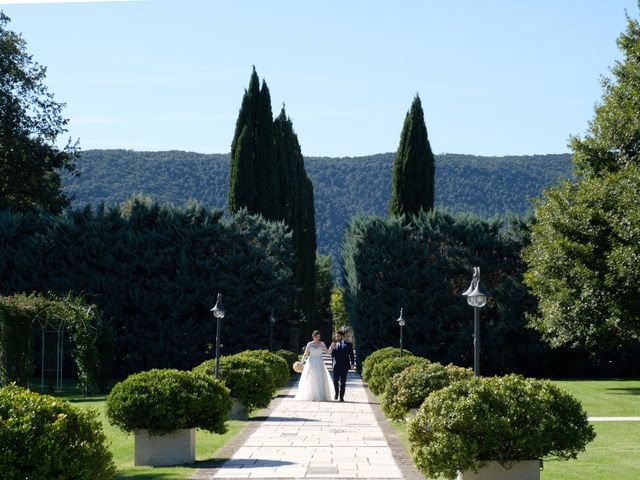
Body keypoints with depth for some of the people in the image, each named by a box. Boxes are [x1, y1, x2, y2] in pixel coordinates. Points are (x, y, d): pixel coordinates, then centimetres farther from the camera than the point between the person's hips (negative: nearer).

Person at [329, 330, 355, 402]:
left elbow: (351, 355, 6)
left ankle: (341, 397, 5)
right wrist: (333, 349, -11)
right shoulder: (334, 345, 12)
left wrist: (352, 364, -5)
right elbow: (333, 355, 7)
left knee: (343, 381, 0)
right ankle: (336, 393, 13)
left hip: (344, 365, -1)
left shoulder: (348, 344, 8)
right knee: (335, 380, -9)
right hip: (336, 365, 1)